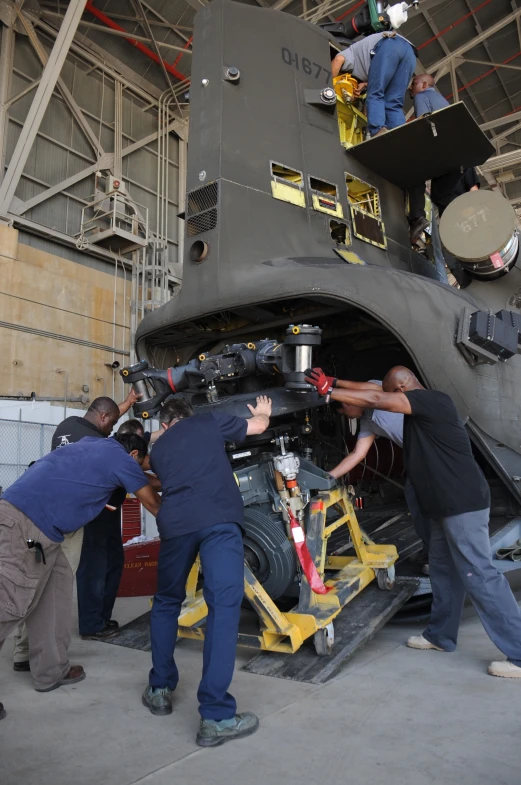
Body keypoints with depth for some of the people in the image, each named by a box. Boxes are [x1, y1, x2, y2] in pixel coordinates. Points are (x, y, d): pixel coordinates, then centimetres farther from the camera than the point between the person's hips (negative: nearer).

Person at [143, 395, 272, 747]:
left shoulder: (158, 448, 30)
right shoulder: (209, 421, 22)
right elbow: (259, 426, 32)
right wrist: (262, 413, 55)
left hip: (174, 522, 4)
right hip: (219, 519, -3)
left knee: (166, 602, 24)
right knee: (224, 606, -5)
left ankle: (160, 690, 31)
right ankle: (216, 716, -8)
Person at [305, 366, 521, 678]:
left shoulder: (433, 400, -17)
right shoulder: (421, 408, 12)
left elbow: (375, 400, -22)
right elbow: (377, 394, 15)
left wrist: (328, 390, -17)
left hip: (463, 502, -10)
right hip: (448, 503, 10)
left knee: (479, 575, -5)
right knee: (444, 569, 17)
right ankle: (440, 636, 31)